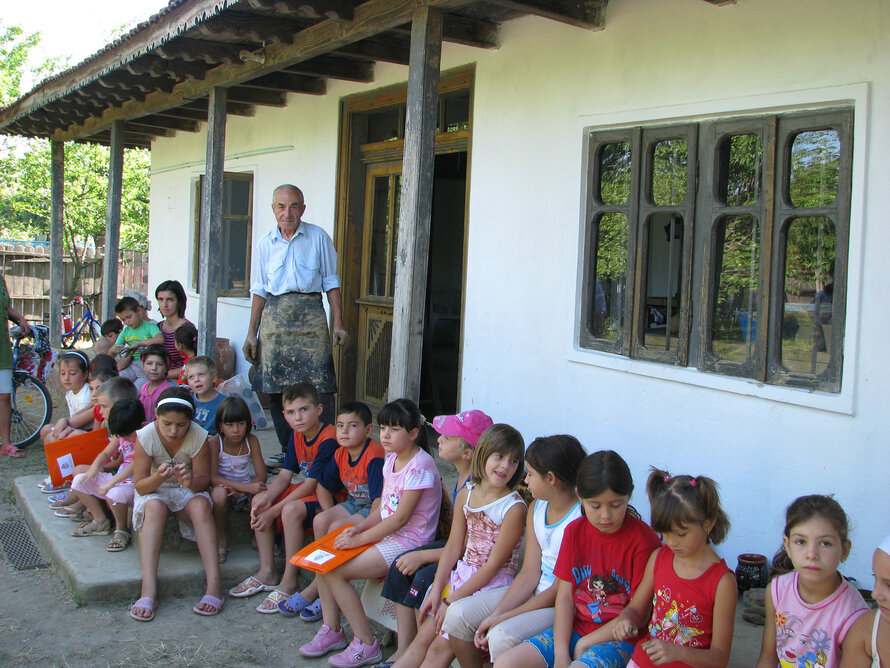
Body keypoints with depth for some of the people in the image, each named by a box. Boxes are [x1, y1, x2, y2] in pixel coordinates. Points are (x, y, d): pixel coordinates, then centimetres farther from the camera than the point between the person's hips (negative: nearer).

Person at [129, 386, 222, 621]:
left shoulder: (199, 437, -18)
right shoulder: (145, 437, -18)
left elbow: (203, 479, -10)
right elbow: (140, 486, -15)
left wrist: (191, 482, -35)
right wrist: (158, 477, -38)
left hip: (188, 491, 0)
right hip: (154, 491, 0)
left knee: (200, 505, -33)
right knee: (155, 506, -35)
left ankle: (213, 586, -38)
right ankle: (148, 591, -43)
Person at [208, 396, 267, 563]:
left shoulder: (251, 441, -9)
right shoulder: (215, 443, -15)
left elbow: (261, 475, -11)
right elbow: (212, 478, -23)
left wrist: (241, 492, -30)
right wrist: (246, 487, -33)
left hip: (246, 488, 2)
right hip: (223, 487, -2)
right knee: (219, 493, -36)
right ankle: (221, 540, -13)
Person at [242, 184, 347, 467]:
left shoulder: (318, 237, 5)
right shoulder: (265, 244, 11)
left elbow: (331, 282, 7)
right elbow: (259, 290, 15)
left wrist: (338, 323, 0)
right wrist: (252, 333, 11)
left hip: (310, 315, -3)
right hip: (275, 316, 3)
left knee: (319, 386, -10)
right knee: (275, 387, 2)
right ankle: (288, 451, 13)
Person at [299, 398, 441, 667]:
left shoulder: (419, 466, -20)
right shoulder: (391, 459, 9)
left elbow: (400, 517, -21)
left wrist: (360, 539, -17)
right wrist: (359, 527, -4)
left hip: (408, 542, -9)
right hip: (387, 533, 9)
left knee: (334, 572, -15)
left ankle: (366, 645, -4)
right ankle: (331, 631, 10)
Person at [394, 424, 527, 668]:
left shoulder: (514, 508, -16)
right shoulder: (466, 495, 3)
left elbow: (494, 564, -16)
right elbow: (453, 546, 7)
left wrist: (452, 601, -15)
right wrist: (436, 590, -3)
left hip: (493, 583, -6)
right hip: (461, 573, 6)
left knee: (440, 647, -11)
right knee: (422, 638, 0)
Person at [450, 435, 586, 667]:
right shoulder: (536, 509, 6)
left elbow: (562, 590, -20)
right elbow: (529, 573, 3)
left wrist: (502, 618, -17)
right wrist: (495, 615, -10)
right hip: (534, 593, 8)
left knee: (502, 636, -30)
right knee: (458, 614, -4)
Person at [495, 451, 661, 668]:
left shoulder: (643, 540, -12)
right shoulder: (574, 532, 5)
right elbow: (564, 596, 3)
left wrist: (584, 644, -8)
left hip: (619, 638, -6)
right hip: (575, 629, 6)